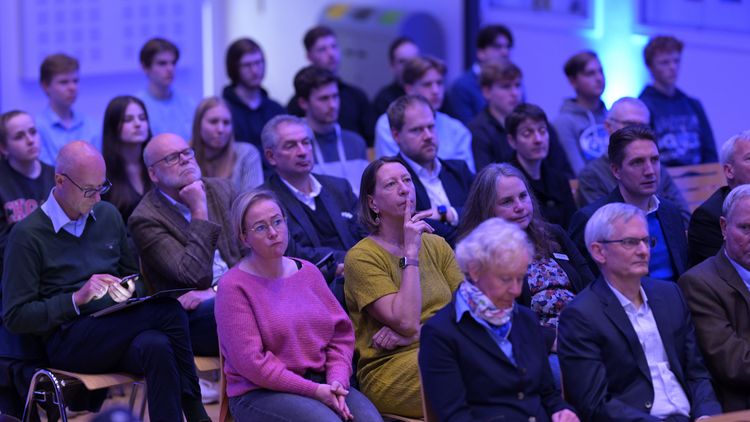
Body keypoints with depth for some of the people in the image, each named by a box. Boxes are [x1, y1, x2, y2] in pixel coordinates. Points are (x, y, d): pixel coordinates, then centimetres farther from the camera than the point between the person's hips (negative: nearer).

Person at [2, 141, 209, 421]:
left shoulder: (108, 215, 16)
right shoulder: (28, 235, -2)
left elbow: (133, 275, 27)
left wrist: (128, 290, 2)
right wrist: (77, 299, -14)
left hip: (116, 330, 5)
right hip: (66, 342, -5)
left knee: (157, 347, -34)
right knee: (169, 312, -28)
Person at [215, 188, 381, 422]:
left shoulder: (308, 272, 13)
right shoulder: (233, 286, -6)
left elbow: (341, 333, 12)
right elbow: (251, 361, -12)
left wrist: (337, 380, -8)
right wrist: (315, 391, -15)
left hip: (320, 383, 5)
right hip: (261, 392, -5)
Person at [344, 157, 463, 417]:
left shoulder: (436, 245, 16)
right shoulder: (361, 257, -3)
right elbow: (406, 322, -14)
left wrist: (415, 333, -11)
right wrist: (411, 253, -11)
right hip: (391, 371, -6)